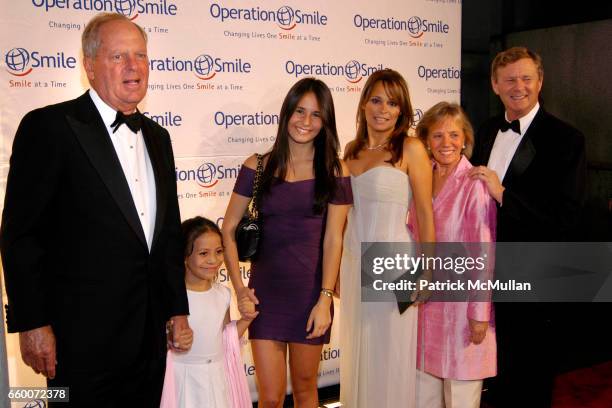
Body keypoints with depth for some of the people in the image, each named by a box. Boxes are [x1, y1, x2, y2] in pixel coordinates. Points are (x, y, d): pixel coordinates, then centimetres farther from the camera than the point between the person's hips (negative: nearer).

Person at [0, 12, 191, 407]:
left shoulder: (157, 137, 11)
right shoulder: (49, 127, -9)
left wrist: (178, 308, 13)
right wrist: (32, 324, -13)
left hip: (150, 331, 6)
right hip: (84, 334, -6)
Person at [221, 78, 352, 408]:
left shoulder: (334, 170, -2)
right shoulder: (258, 167, -1)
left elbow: (333, 239, -5)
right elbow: (228, 229, 1)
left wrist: (325, 299, -11)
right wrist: (239, 286, -7)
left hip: (311, 291, 0)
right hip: (265, 291, 0)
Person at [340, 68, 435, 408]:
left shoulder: (411, 148, -7)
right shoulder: (352, 150, 8)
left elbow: (425, 215, -9)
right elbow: (344, 213, 12)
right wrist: (336, 269, 12)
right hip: (353, 262, 5)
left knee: (390, 357, 7)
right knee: (357, 356, 16)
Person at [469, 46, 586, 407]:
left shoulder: (566, 139, -13)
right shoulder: (486, 132, 7)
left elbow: (566, 218, -20)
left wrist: (503, 194, -25)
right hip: (488, 272, 6)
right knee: (497, 370, 22)